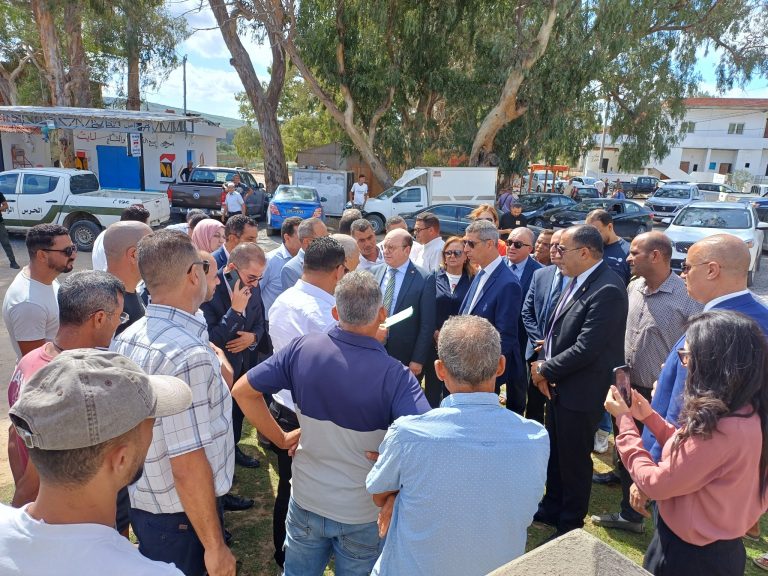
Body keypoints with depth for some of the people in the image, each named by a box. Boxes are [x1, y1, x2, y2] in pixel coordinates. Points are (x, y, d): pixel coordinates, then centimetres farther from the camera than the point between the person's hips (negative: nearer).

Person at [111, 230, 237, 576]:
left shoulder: (126, 338, -2)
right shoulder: (188, 354, -29)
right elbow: (188, 467, -28)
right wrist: (215, 546, -19)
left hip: (140, 501, 7)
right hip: (180, 515, -7)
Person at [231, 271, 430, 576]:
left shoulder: (302, 348, -16)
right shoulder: (395, 376, -25)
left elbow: (242, 390, -8)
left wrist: (280, 437, -1)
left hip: (306, 501, 2)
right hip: (365, 513, -2)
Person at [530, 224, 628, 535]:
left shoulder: (607, 290, -23)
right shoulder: (577, 280, 5)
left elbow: (586, 348, -26)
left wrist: (546, 370, -14)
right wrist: (545, 369, -3)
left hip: (580, 392, -8)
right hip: (557, 385, 8)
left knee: (574, 460, 10)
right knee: (555, 453, 22)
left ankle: (569, 525, 30)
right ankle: (551, 508, 42)